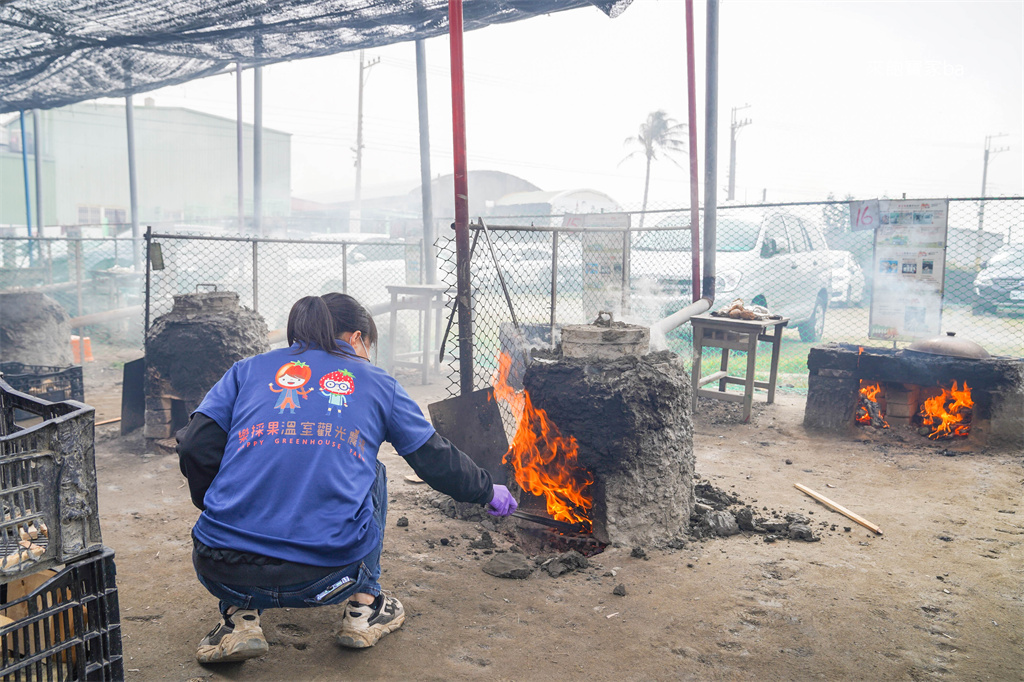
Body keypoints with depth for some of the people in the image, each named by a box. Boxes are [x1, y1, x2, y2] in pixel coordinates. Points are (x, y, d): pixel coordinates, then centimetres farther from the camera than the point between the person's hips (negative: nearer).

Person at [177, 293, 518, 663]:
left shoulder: (247, 370, 16)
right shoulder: (377, 383, 15)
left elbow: (196, 449, 5)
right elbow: (438, 460, 20)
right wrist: (488, 491, 39)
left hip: (227, 573, 1)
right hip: (325, 578, -1)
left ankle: (239, 618, 15)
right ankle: (363, 608, 25)